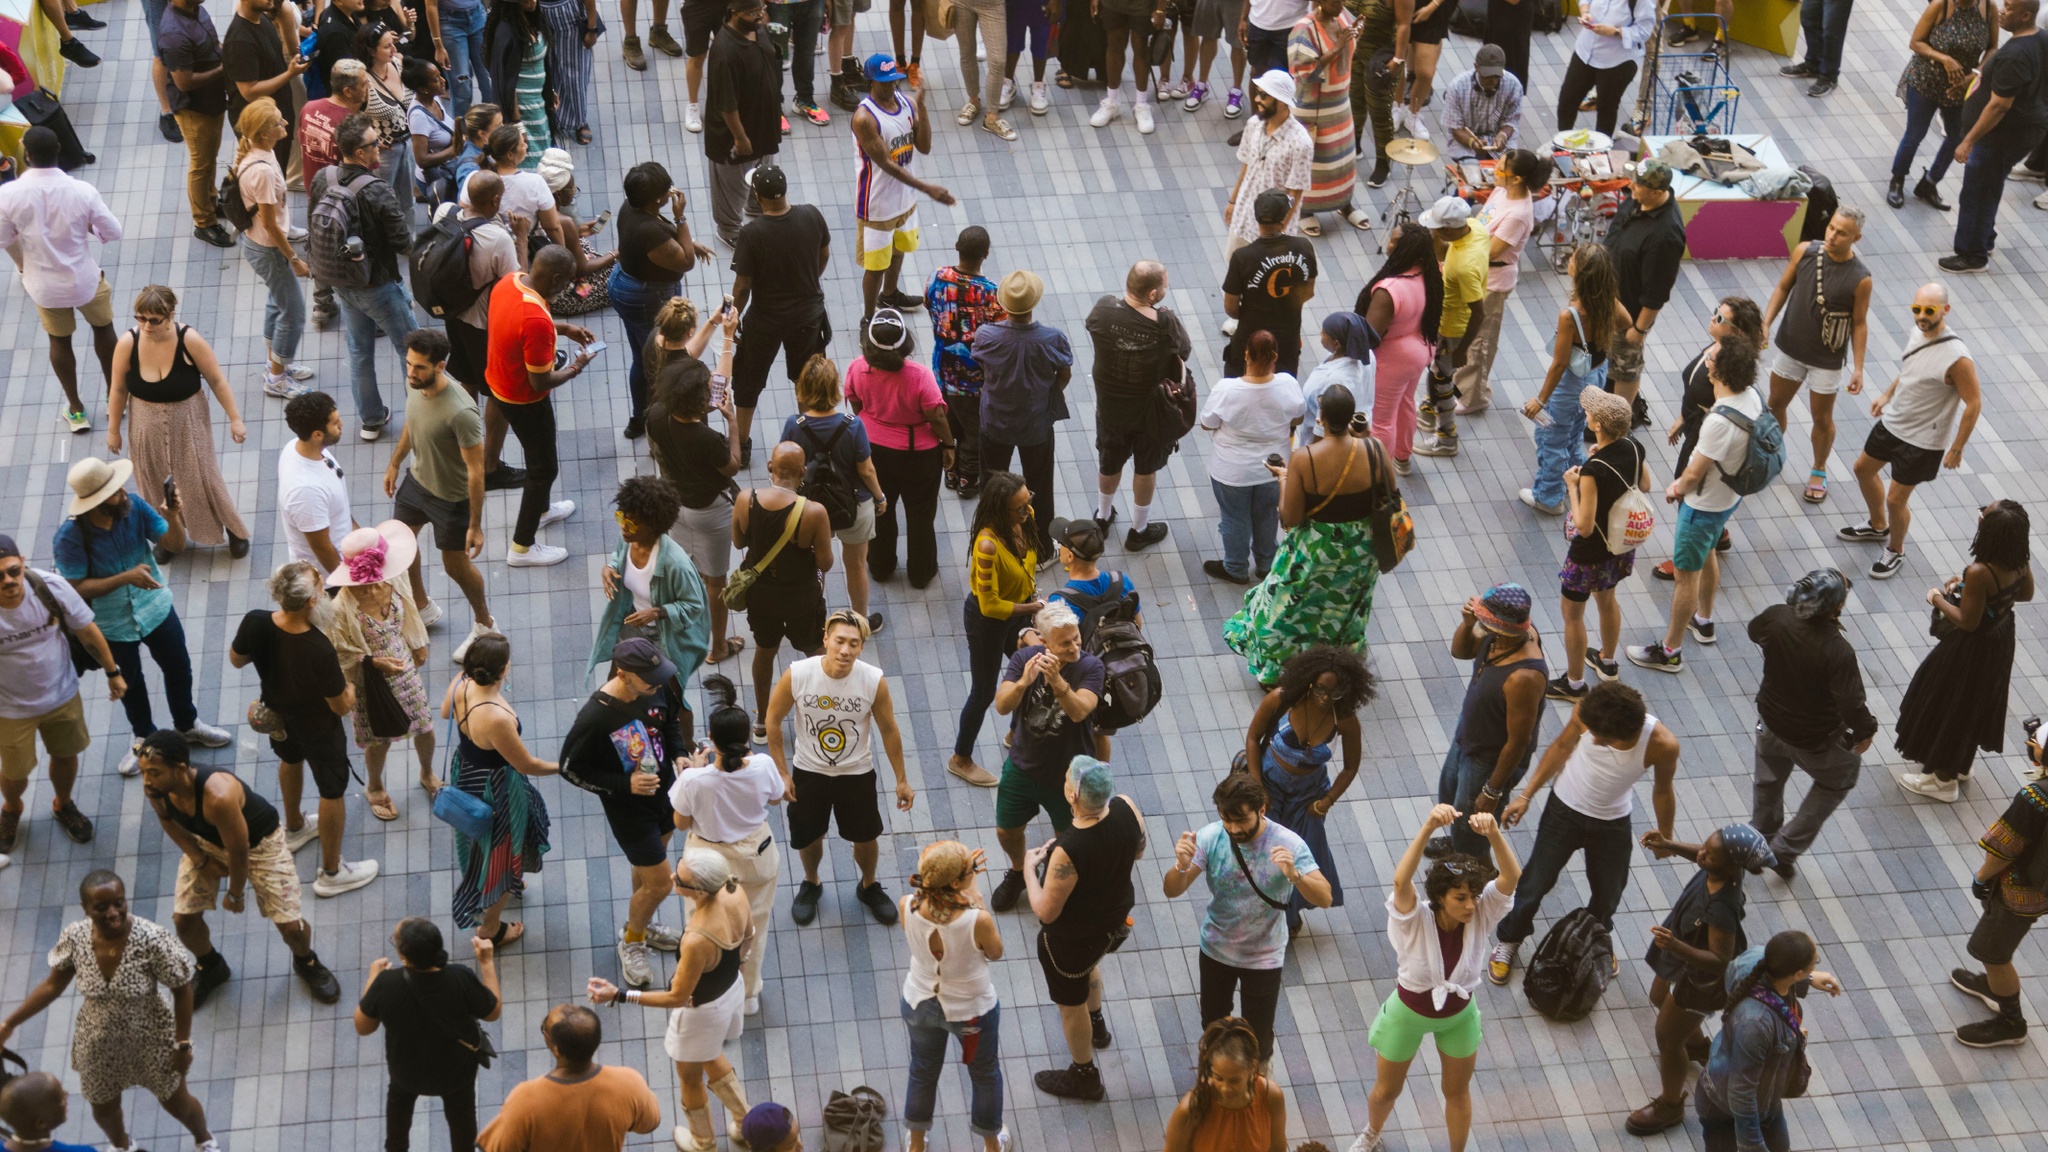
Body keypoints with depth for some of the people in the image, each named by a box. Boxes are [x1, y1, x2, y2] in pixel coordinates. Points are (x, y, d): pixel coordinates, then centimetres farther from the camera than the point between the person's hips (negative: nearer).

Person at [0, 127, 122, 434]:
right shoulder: (82, 190, -23)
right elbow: (113, 232, -13)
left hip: (43, 285, 1)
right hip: (84, 278, -1)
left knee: (59, 341, 23)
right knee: (103, 328, 26)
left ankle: (76, 410, 35)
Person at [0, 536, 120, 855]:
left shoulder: (51, 587, -26)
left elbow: (87, 631, -9)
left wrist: (113, 672, 1)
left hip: (62, 695, 2)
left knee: (66, 755, 23)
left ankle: (63, 805, 55)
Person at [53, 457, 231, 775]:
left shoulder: (133, 507, -21)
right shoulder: (71, 535, -30)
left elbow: (175, 546, -13)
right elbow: (76, 588, -24)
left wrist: (174, 517, -34)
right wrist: (125, 578, -33)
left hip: (156, 608, 3)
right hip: (114, 624, -3)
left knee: (179, 668, 22)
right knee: (130, 684, 21)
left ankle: (188, 725, 50)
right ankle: (145, 739, 47)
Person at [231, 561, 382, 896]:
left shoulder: (255, 623, -30)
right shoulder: (320, 650, -43)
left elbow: (236, 659, -7)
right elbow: (341, 707, -27)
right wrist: (349, 683, -7)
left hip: (277, 714, 6)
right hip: (317, 727, -6)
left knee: (290, 760, 36)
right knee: (333, 791, 18)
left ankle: (294, 829, 62)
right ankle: (331, 872, 37)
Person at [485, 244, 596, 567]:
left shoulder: (509, 282, -12)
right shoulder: (536, 322, -38)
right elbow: (541, 382, -29)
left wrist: (564, 328, 7)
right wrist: (575, 369, -11)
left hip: (498, 382, 9)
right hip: (524, 401, -9)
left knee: (538, 451, 31)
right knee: (543, 468, 12)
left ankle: (540, 510, 55)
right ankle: (521, 548, 26)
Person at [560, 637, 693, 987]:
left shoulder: (658, 689, -17)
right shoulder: (594, 718, -34)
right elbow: (571, 769, -20)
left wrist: (680, 755, -12)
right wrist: (625, 784, -26)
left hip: (665, 791, 6)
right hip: (629, 809, -6)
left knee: (649, 863, 27)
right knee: (659, 883, 3)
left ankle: (640, 923, 54)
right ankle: (631, 942, 32)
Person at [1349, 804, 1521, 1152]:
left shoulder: (1481, 916, -26)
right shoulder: (1415, 921, -34)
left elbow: (1512, 877, -43)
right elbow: (1401, 880, -55)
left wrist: (1494, 834, -63)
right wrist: (1428, 828, -70)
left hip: (1459, 1015, 2)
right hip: (1409, 1013, -1)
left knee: (1458, 1092, 22)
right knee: (1387, 1090, 21)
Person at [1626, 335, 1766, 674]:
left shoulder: (1720, 421, -39)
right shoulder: (1751, 395, -12)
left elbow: (1694, 474, -26)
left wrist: (1676, 490, -5)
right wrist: (1686, 480, 4)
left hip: (1704, 506, -9)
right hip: (1730, 495, 9)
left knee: (1687, 575, 8)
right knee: (1707, 555, 31)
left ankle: (1669, 652, 23)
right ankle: (1703, 621, 54)